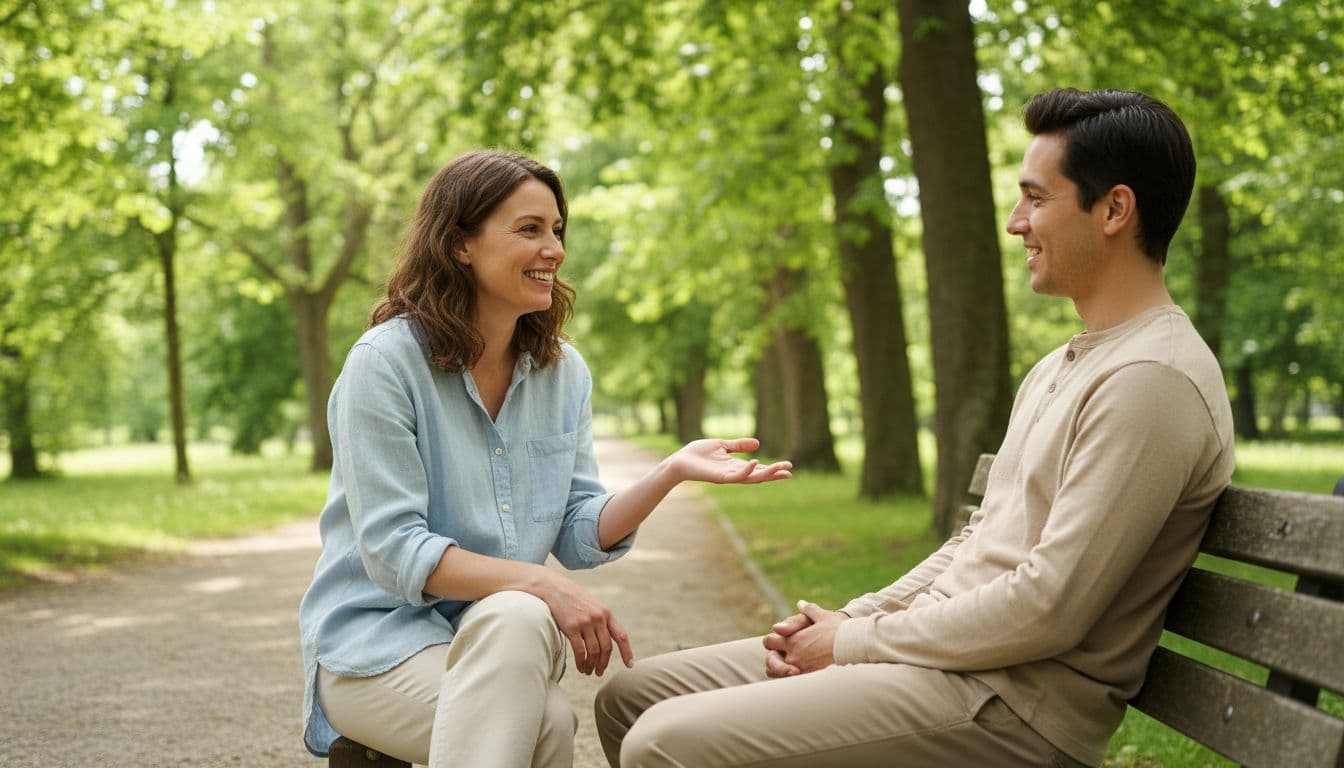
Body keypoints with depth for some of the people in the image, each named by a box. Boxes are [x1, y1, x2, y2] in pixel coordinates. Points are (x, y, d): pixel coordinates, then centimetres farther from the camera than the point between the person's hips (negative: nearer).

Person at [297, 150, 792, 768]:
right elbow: (392, 552, -18)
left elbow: (581, 536, 2)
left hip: (498, 638, 6)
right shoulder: (385, 362, -12)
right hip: (378, 640, -5)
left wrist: (671, 473, -14)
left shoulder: (563, 371, 6)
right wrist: (540, 586, -28)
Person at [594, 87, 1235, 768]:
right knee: (629, 699, 8)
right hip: (940, 652, 10)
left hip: (1015, 705, -10)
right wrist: (852, 617, 7)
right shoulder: (1060, 368, 19)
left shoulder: (1152, 379, -16)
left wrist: (854, 641, -11)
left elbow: (1047, 613, -21)